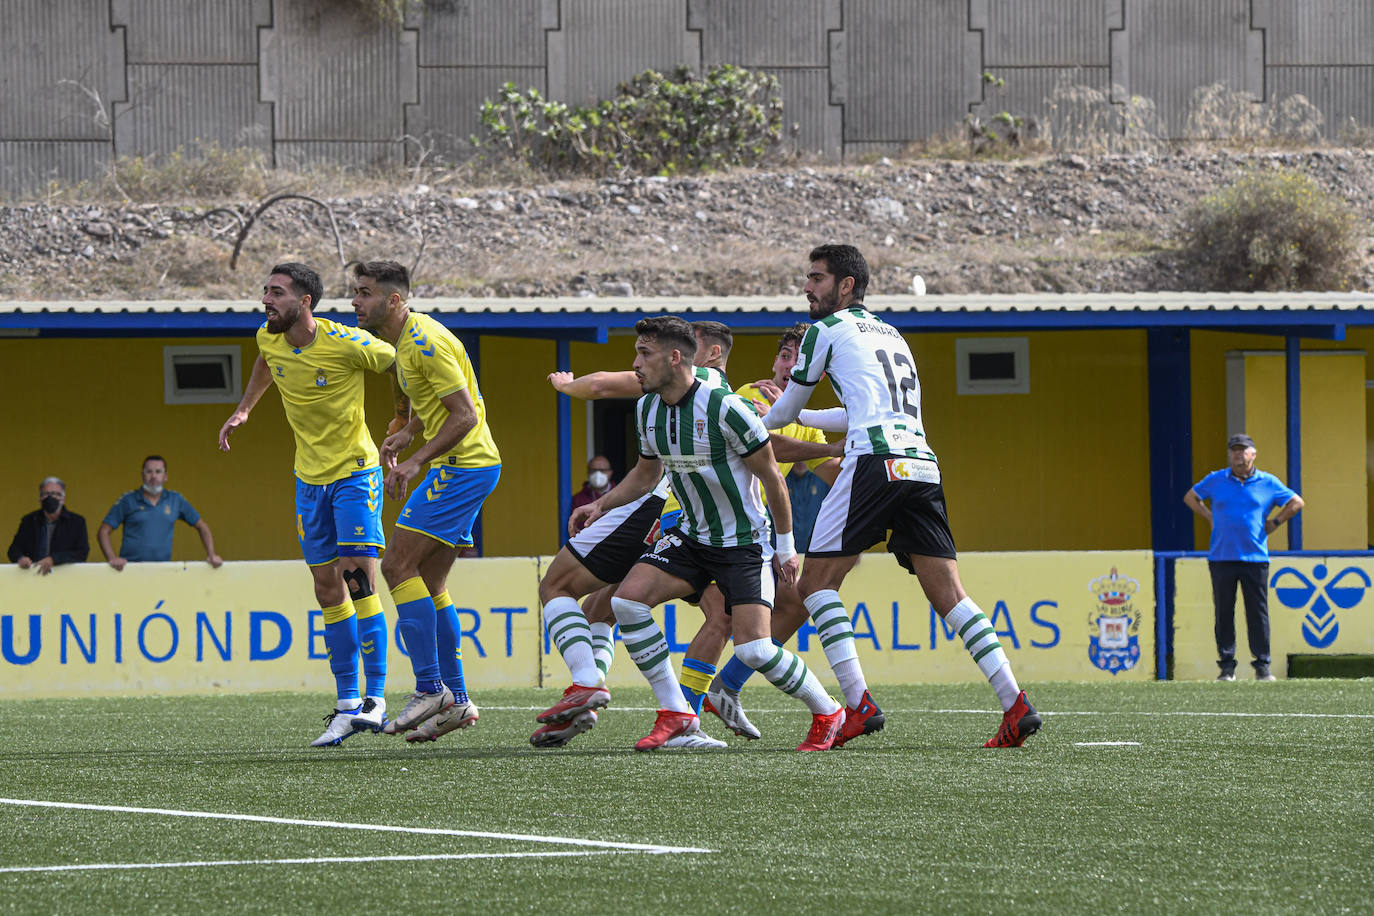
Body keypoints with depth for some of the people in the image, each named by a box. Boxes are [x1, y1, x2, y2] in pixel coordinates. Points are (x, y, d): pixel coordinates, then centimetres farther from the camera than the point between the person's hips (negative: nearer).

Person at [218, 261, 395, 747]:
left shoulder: (347, 344, -20)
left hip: (355, 473, -6)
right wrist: (243, 410, 19)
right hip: (310, 479, 6)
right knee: (328, 589, 5)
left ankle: (376, 700, -14)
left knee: (357, 577, -16)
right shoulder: (269, 340, -2)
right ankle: (347, 705, 9)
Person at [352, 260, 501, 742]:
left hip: (463, 465, -10)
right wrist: (408, 432, 13)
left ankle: (430, 688, -12)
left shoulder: (425, 341, -19)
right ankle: (456, 700, 13)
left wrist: (415, 461, -21)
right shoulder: (404, 337, 13)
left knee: (398, 565, -12)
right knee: (427, 582, 10)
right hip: (461, 467, 10)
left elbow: (465, 415, -21)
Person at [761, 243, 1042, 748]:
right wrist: (803, 415, 55)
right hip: (922, 465, 7)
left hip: (876, 459, -7)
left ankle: (858, 705, -12)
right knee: (949, 595, 1)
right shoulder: (890, 333, 29)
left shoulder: (828, 329, 9)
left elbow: (785, 408, 20)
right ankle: (1016, 704, -12)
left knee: (817, 583, 0)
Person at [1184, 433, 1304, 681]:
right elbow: (1190, 497, 22)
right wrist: (1210, 518, 10)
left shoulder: (1268, 483, 5)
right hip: (1221, 557, 1)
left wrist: (1273, 523, 6)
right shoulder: (1215, 481, 8)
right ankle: (1227, 667, 5)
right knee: (1223, 614, 0)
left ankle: (1262, 666, 4)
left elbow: (1296, 503, 14)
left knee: (1258, 614, -1)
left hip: (1255, 558, -1)